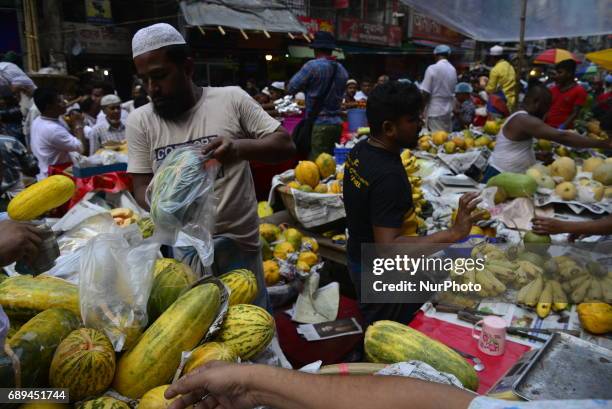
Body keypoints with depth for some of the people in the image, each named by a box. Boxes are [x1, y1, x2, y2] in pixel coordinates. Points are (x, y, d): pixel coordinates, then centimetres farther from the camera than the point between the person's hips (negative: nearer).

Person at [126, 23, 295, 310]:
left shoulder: (231, 99, -5)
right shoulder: (139, 121, 0)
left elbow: (286, 145, -6)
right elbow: (142, 187, 0)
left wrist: (241, 147, -25)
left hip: (240, 242, -1)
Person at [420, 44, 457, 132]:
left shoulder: (432, 68, -12)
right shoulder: (453, 70, 7)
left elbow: (426, 92, -14)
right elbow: (453, 91, 14)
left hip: (435, 111, -7)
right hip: (448, 110, 7)